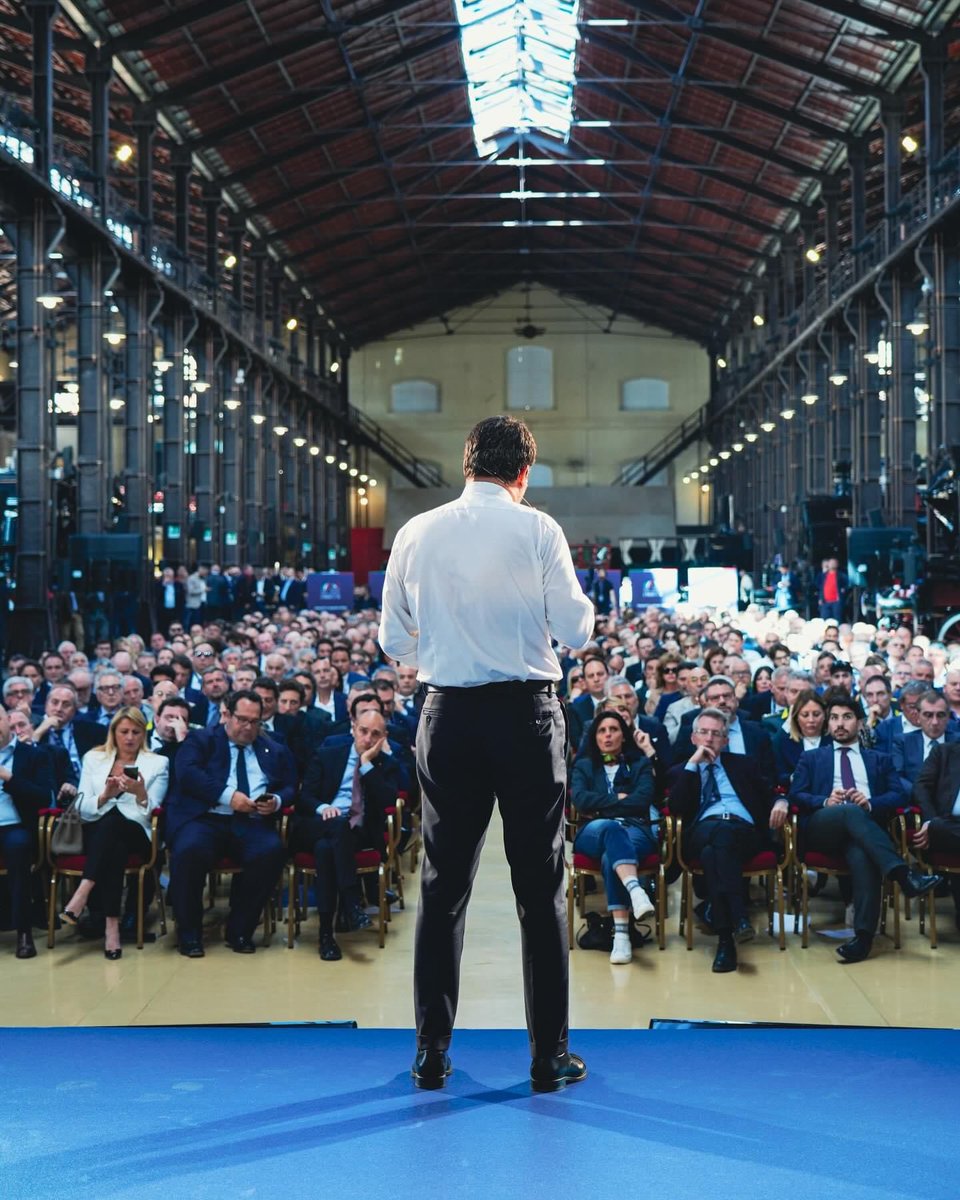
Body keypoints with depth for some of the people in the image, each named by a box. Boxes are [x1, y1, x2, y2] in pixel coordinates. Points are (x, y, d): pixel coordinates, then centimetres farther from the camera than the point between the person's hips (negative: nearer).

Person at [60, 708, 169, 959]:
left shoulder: (157, 763, 9)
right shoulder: (93, 758, 14)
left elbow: (149, 813, -1)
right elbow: (82, 808, 5)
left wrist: (141, 794, -22)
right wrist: (105, 796, -15)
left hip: (135, 834, -1)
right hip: (96, 832, 1)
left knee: (113, 817, -37)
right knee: (114, 847, -36)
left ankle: (82, 895, -45)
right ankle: (112, 924, -42)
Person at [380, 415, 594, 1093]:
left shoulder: (416, 533, 4)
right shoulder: (537, 529, -5)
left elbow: (394, 641, 9)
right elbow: (576, 633, -5)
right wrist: (580, 598, 16)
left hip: (448, 716, 3)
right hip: (527, 713, -2)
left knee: (443, 886, 10)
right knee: (541, 889, 5)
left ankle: (432, 1055, 14)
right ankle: (550, 1057, 10)